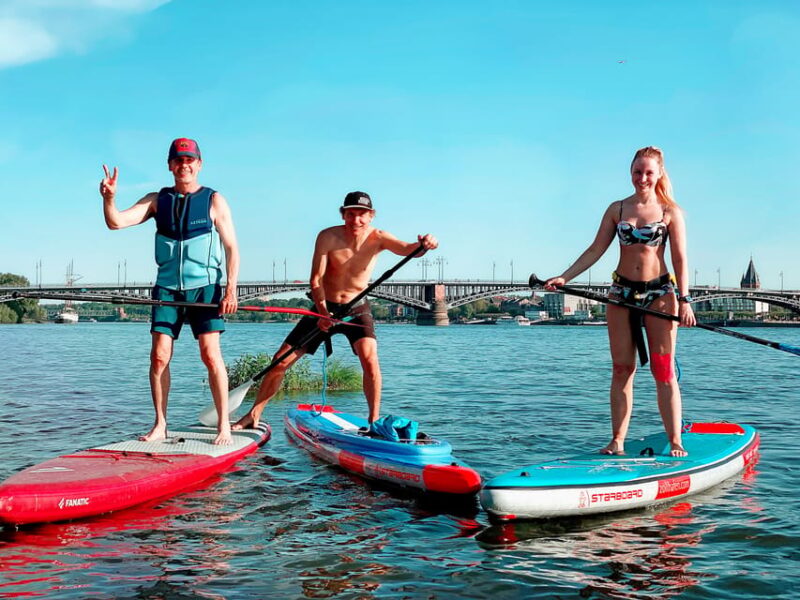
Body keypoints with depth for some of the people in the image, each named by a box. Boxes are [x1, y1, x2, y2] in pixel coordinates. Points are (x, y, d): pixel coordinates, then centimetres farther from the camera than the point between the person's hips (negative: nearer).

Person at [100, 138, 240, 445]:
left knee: (211, 354, -10)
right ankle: (160, 425, 11)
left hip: (205, 287, -3)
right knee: (159, 357, -1)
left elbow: (232, 247, -1)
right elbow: (116, 222, 2)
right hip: (167, 288, 3)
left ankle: (224, 425, -2)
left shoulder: (214, 200, 2)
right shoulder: (158, 200, 10)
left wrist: (231, 288, -11)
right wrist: (109, 198, -19)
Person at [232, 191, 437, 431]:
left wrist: (422, 244, -55)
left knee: (369, 358, -27)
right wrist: (322, 311, -34)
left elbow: (407, 249, -31)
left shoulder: (378, 238, -13)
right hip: (324, 308, 1)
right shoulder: (328, 237, -15)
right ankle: (254, 414, 19)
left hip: (357, 309, 0)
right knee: (281, 362, 1)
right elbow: (316, 279, -19)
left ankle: (374, 420, -12)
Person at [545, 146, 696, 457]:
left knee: (663, 369, -3)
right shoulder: (617, 209, 8)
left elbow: (680, 260, -3)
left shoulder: (670, 212, 1)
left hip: (659, 292, -2)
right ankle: (617, 441, 7)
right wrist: (564, 277, -3)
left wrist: (684, 300, -12)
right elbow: (595, 250, 7)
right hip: (621, 291, 3)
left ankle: (675, 442, 2)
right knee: (622, 368, 3)